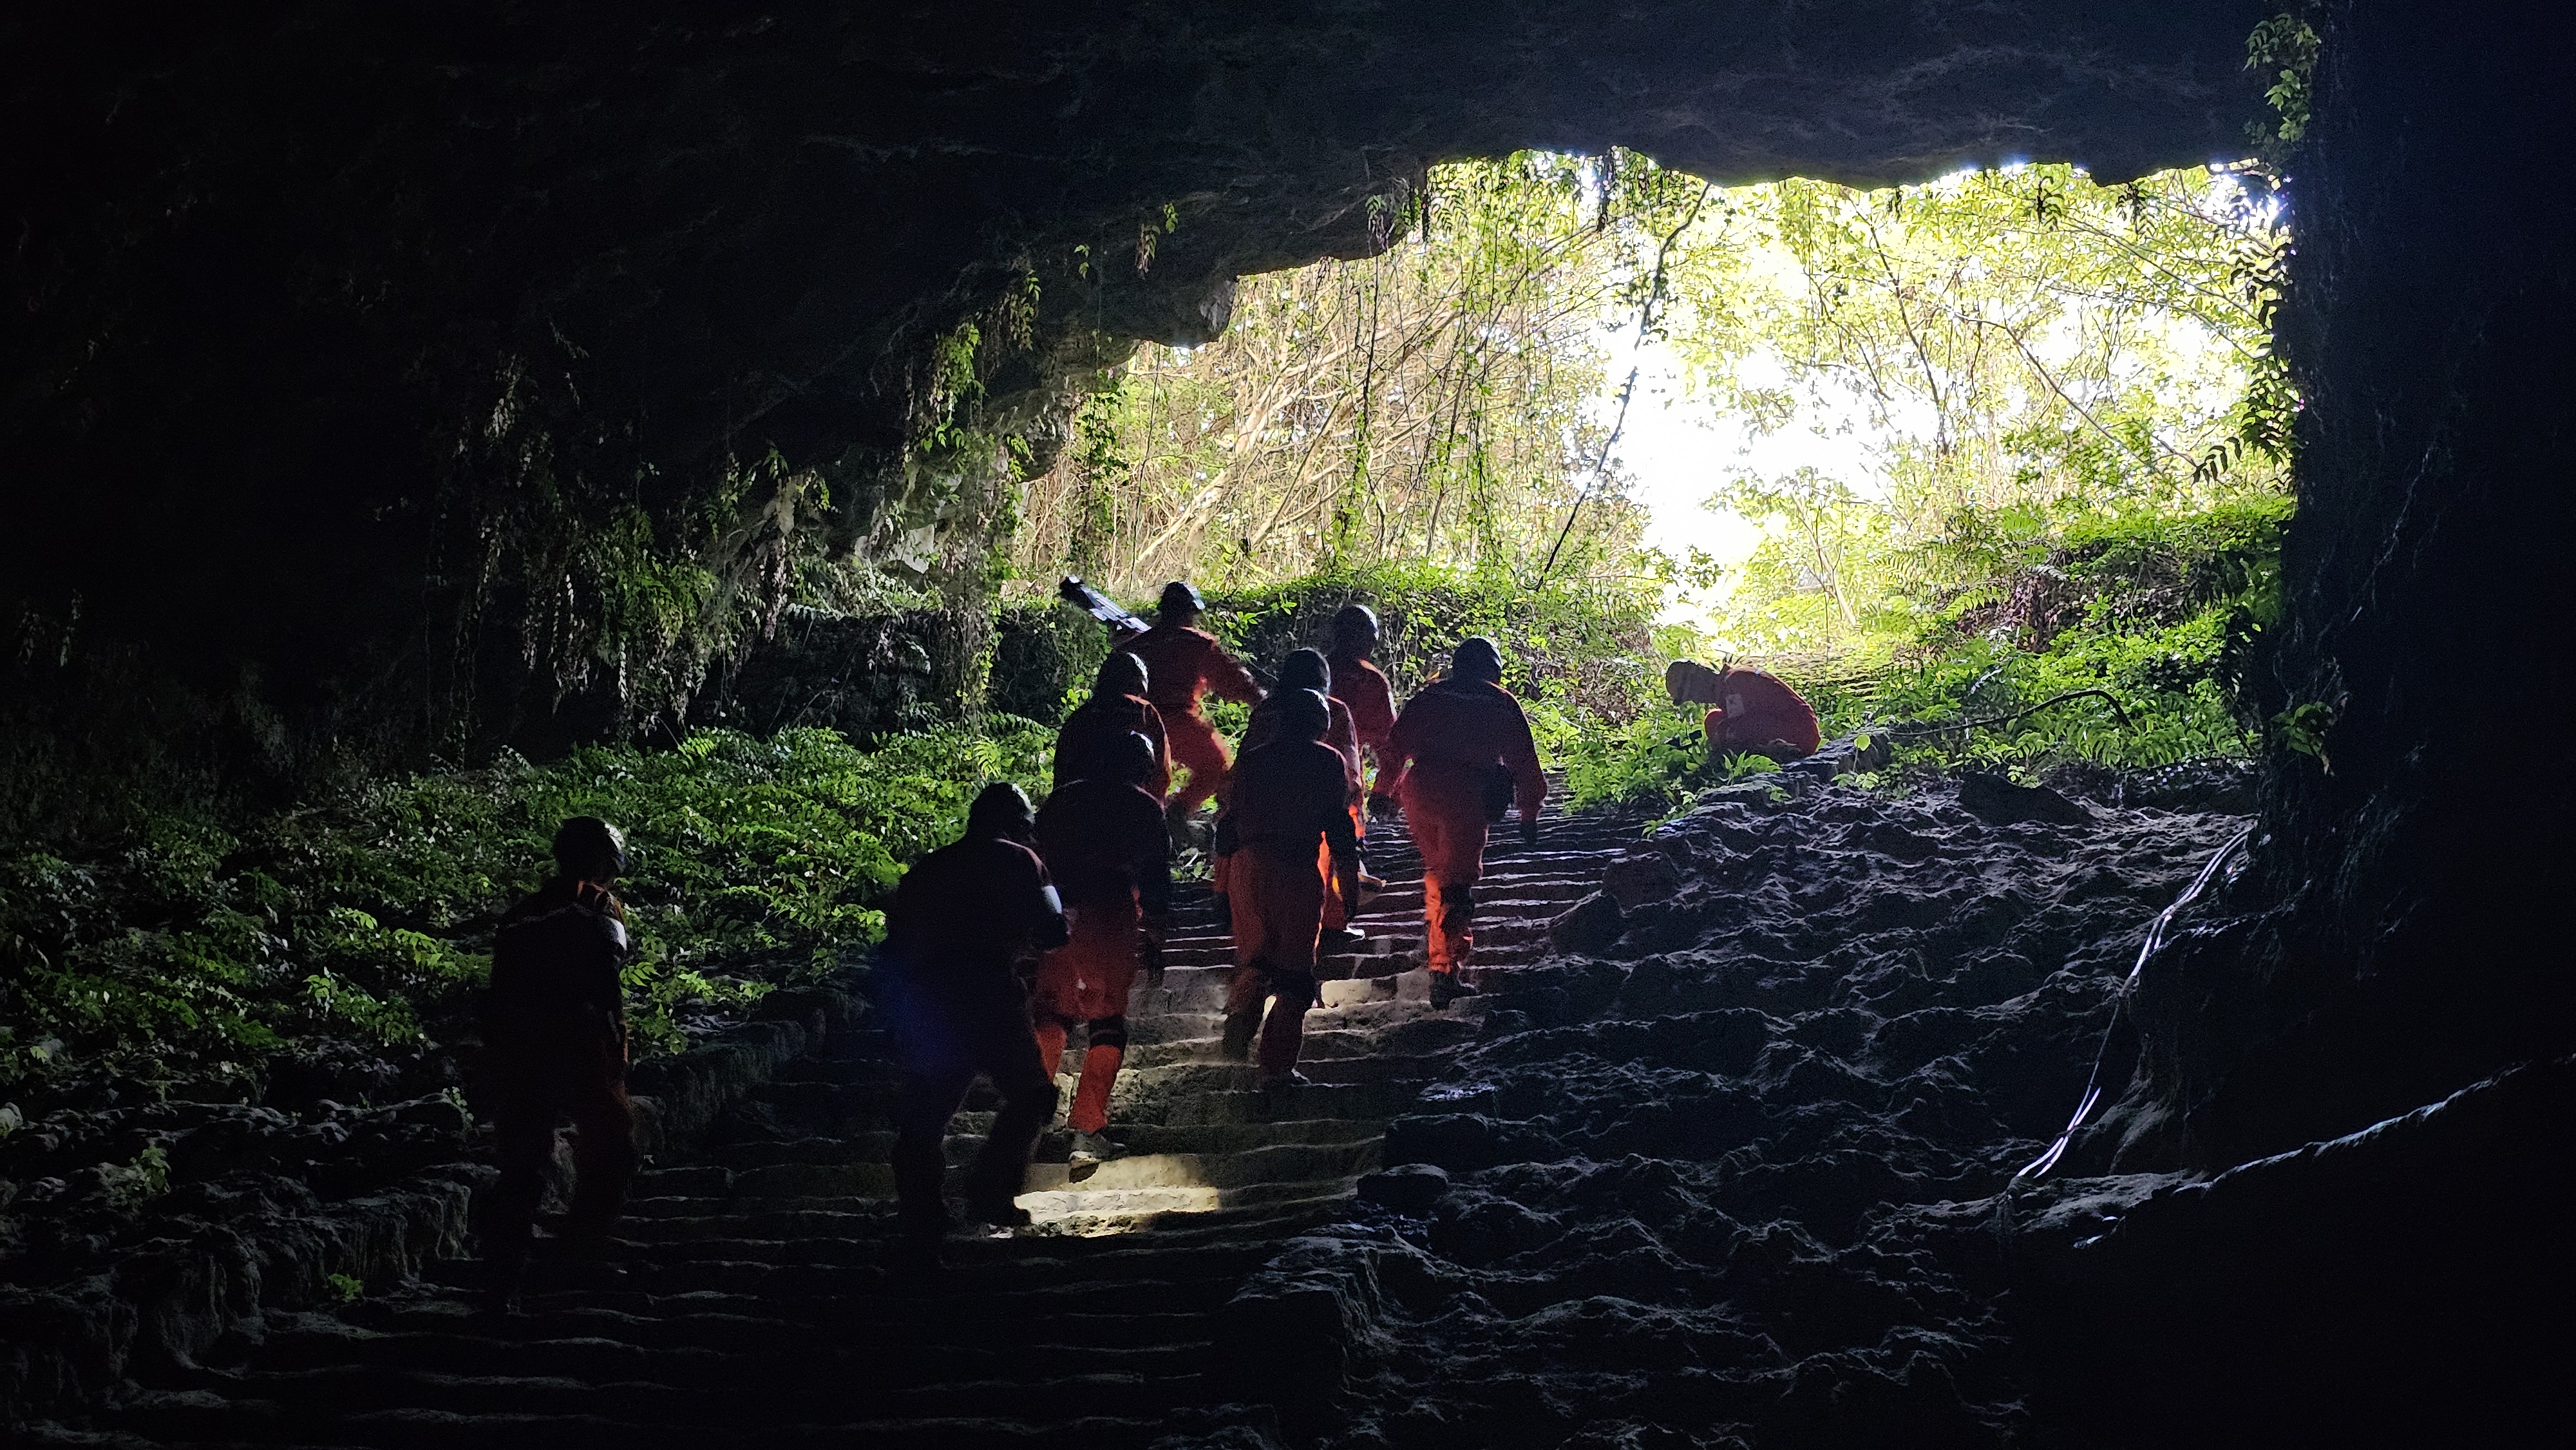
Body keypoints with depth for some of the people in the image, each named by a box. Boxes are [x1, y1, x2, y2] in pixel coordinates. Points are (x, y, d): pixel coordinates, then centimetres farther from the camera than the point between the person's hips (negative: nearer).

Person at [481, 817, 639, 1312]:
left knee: (522, 1164, 9)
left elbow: (498, 996, 18)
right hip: (577, 1048, -6)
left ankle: (504, 1279, 4)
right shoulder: (599, 908, -1)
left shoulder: (521, 915, 18)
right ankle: (583, 1248, 2)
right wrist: (617, 1050, -10)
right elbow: (606, 986, -12)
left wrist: (496, 1059, 22)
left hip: (517, 1054, 6)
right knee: (610, 1146, 12)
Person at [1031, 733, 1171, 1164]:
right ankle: (1087, 1131, -2)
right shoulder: (1146, 808, 8)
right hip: (1110, 916, -3)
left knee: (1050, 1011, 17)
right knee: (1107, 1021, 6)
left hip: (1053, 914, 3)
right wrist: (1155, 937, 11)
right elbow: (1157, 877, 5)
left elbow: (1036, 858, 15)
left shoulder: (1062, 798, 16)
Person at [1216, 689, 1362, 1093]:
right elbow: (1339, 826, -1)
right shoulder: (1328, 761, 5)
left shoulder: (1252, 759, 14)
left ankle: (1242, 1008, -15)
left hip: (1248, 863, 3)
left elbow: (1230, 820, 13)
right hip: (1297, 868, -3)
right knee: (1295, 971, 4)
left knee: (1254, 955, 17)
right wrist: (1350, 884, 3)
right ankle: (1276, 1067, 2)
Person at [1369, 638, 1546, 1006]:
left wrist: (1384, 789, 18)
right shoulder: (1503, 706, 9)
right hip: (1466, 800, -3)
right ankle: (1444, 972, -10)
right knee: (1458, 882, -2)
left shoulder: (1429, 697, 13)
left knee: (1437, 872, 24)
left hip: (1419, 793, 3)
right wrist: (1529, 816, 17)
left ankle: (1438, 945, 30)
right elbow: (1524, 763, 10)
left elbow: (1396, 745, 9)